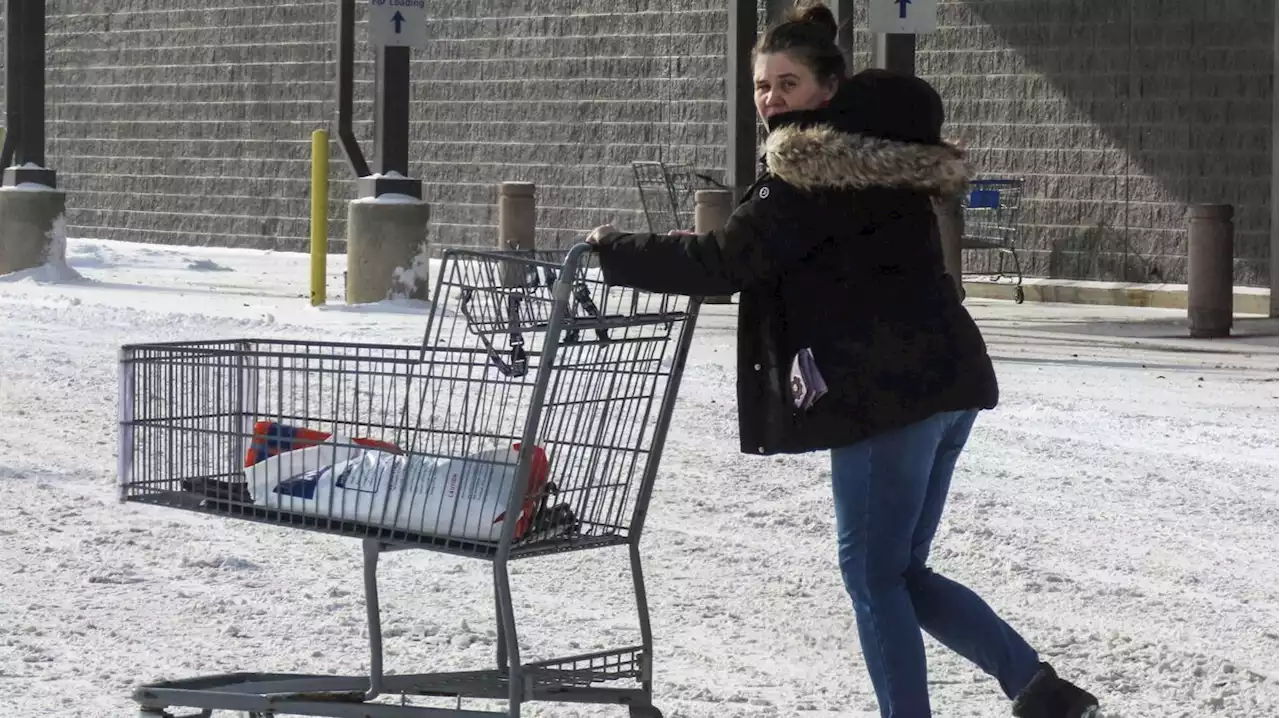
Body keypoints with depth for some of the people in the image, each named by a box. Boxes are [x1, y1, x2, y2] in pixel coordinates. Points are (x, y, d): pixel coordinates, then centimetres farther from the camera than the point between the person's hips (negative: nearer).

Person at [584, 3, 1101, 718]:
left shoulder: (811, 169, -11)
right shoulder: (880, 155, 18)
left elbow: (728, 262, -13)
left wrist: (616, 250, -1)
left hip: (887, 392, -9)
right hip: (946, 379, 9)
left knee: (873, 572, 0)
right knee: (900, 570, 15)